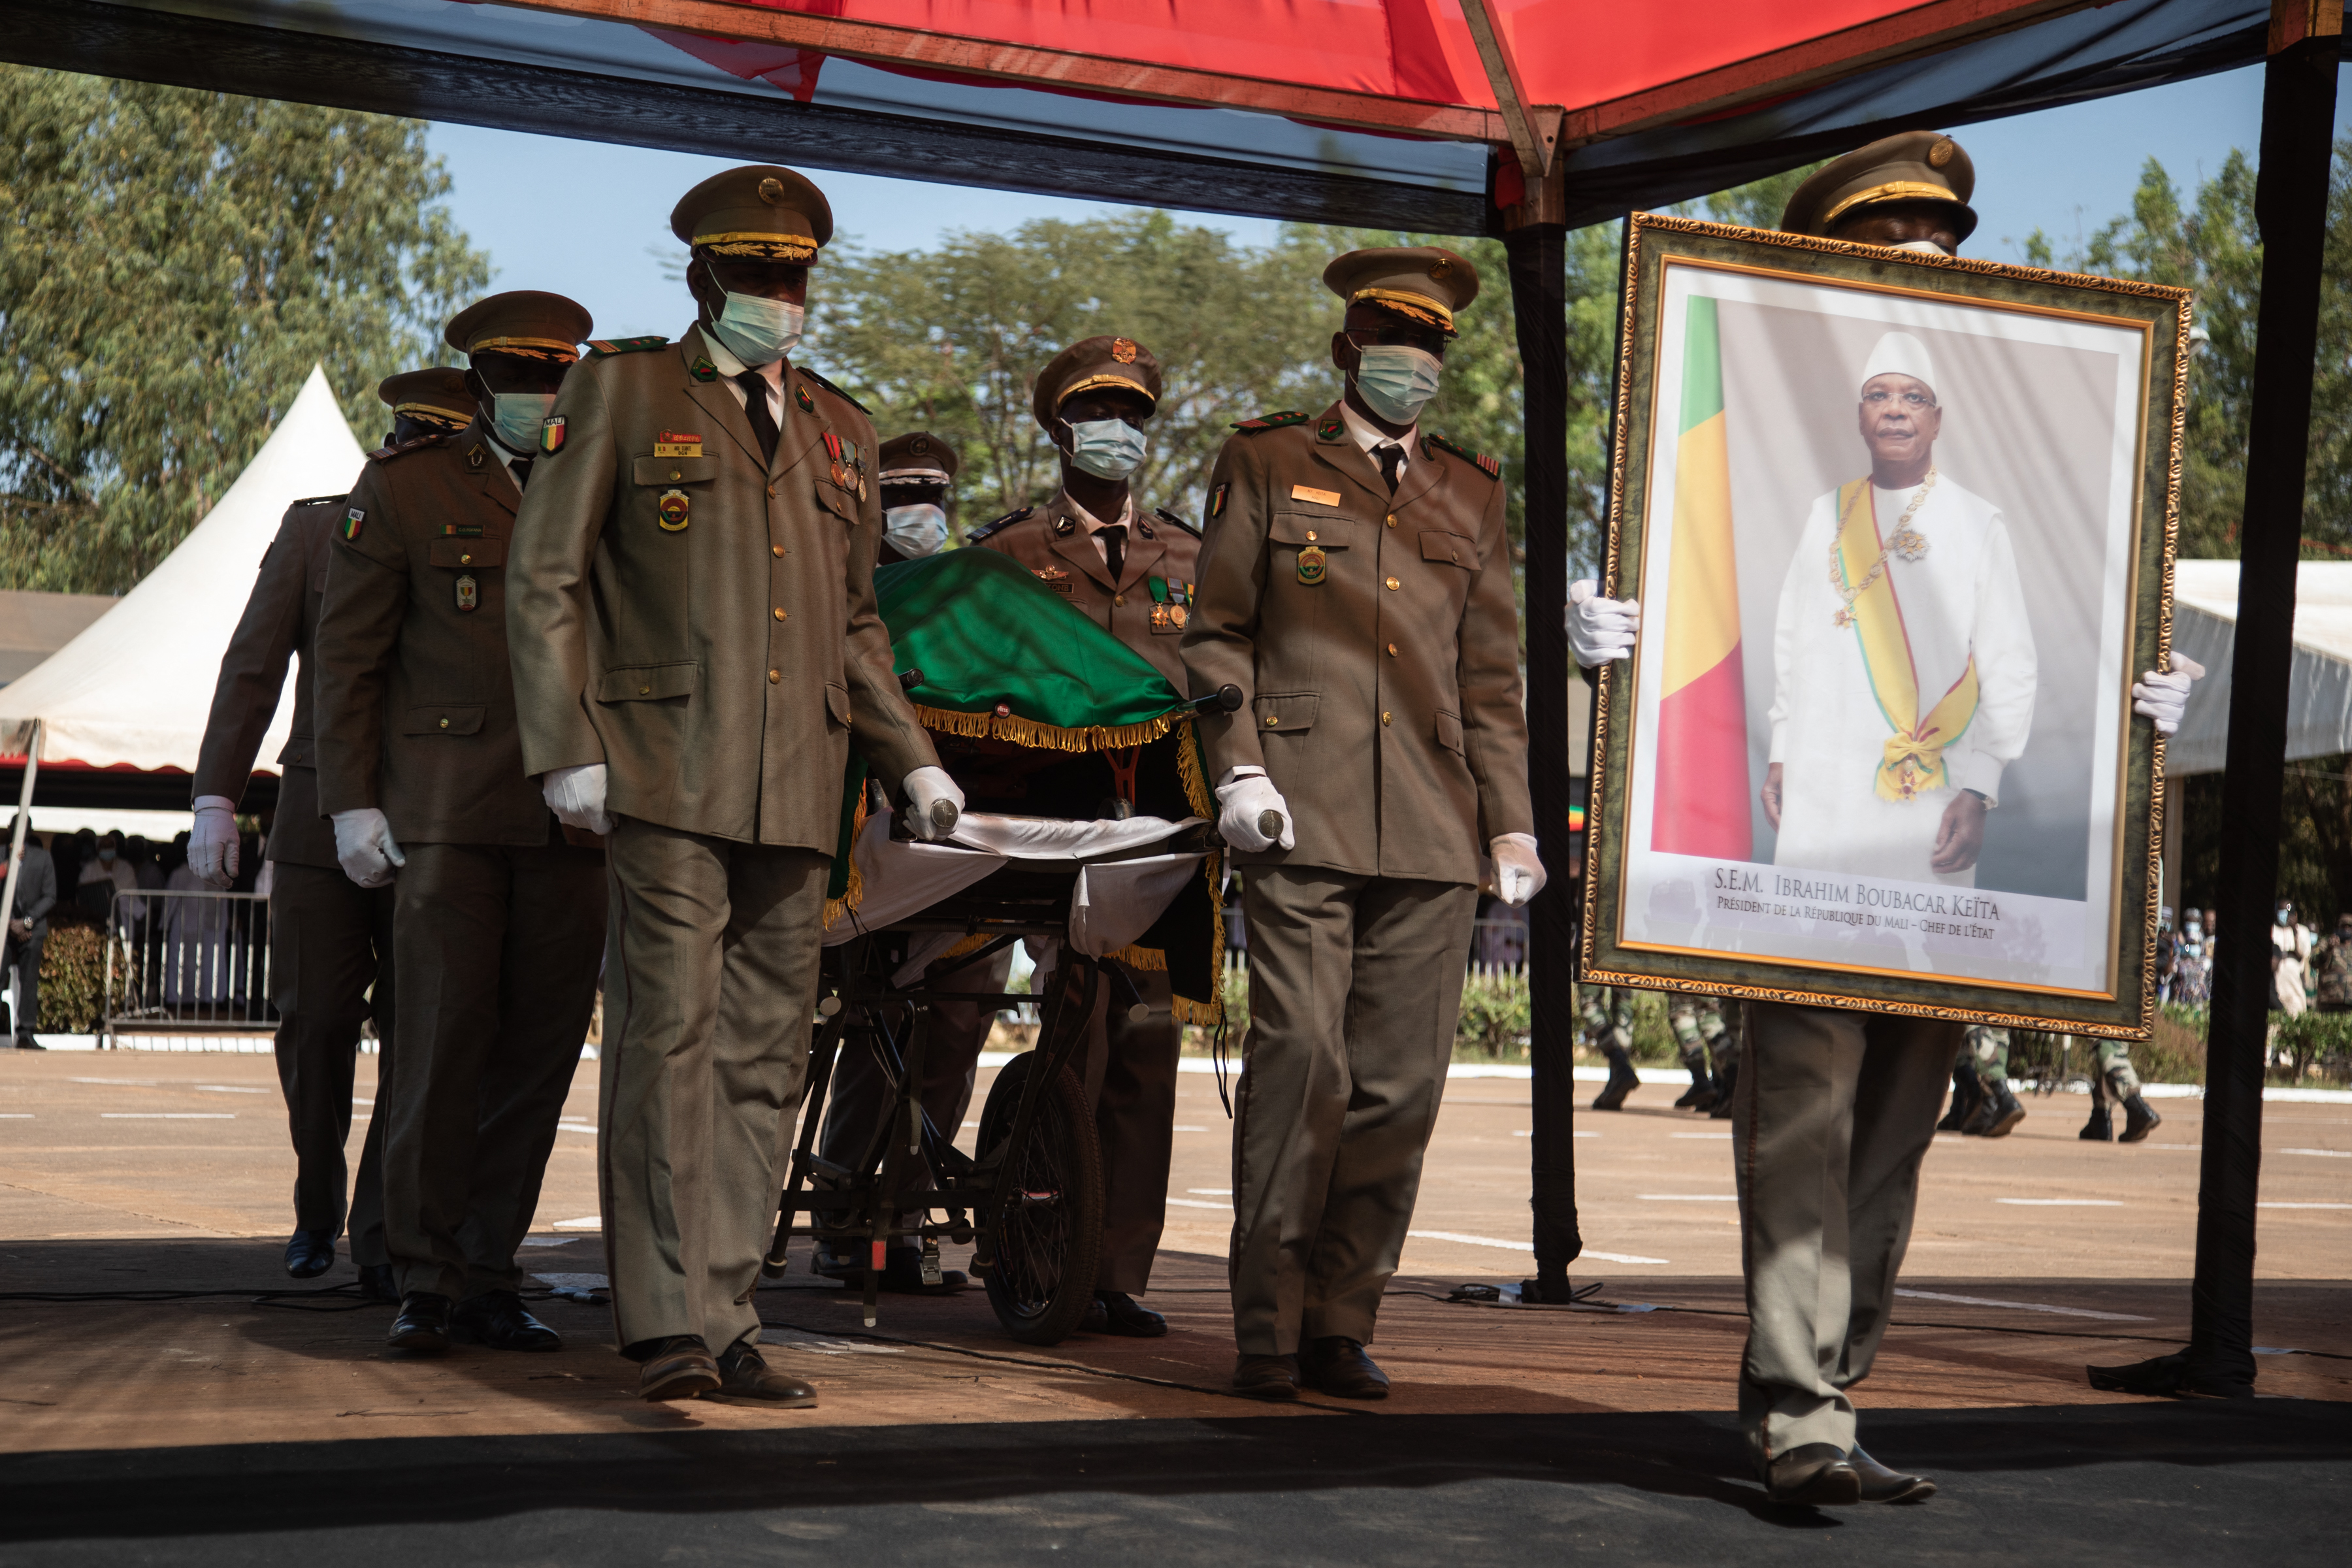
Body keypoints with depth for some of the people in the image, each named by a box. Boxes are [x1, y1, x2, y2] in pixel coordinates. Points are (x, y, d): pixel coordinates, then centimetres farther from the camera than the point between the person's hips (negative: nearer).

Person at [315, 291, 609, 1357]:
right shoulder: (403, 489, 6)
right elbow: (348, 653, 4)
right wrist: (351, 800, -4)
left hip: (569, 817, 3)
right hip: (446, 814, -3)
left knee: (539, 1050, 2)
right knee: (443, 1037, -9)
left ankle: (488, 1278, 11)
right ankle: (426, 1282, -1)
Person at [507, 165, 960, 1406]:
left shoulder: (838, 432, 20)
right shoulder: (621, 391, 6)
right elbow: (543, 579, 2)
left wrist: (911, 759, 15)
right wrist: (567, 748, -8)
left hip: (797, 794, 5)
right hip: (667, 779, -5)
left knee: (764, 1060, 4)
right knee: (670, 1038, -10)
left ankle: (724, 1321, 9)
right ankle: (670, 1323, -7)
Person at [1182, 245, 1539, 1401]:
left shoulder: (1470, 495, 21)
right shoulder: (1266, 465, 12)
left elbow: (1492, 676, 20)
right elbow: (1216, 632, 9)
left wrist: (1511, 820, 12)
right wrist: (1237, 768, -5)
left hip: (1431, 830, 3)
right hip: (1303, 819, -3)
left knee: (1400, 1083, 0)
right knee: (1300, 1064, -10)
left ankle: (1340, 1322, 10)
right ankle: (1267, 1329, -2)